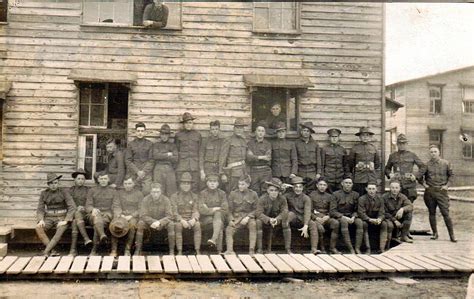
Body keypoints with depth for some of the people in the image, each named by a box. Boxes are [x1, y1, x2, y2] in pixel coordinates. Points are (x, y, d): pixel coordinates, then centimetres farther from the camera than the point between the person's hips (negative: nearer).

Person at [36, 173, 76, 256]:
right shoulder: (44, 193, 5)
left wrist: (65, 221, -21)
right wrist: (41, 220, -15)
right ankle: (52, 251, -31)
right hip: (49, 218, 3)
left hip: (61, 218, -3)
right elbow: (40, 209, 5)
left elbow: (72, 207, -10)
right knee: (38, 228, -30)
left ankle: (46, 251, -37)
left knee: (61, 230, -37)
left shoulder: (64, 192, -4)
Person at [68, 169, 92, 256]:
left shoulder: (88, 190, 12)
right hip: (72, 213, 1)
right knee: (77, 214, -37)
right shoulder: (70, 190, 13)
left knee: (75, 222, -34)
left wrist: (83, 208, -11)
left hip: (85, 214, -1)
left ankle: (73, 249, -39)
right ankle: (86, 238, -46)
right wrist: (76, 208, -12)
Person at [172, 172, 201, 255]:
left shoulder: (194, 196, 13)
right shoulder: (174, 196, 6)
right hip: (179, 219, -1)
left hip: (191, 219, 1)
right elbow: (174, 212, -4)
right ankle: (179, 251, -33)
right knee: (178, 225, -35)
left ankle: (198, 250, -29)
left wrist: (194, 219, -18)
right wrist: (182, 220, -22)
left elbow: (195, 211, 5)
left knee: (197, 224, -31)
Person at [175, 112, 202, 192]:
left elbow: (200, 151, 14)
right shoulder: (178, 135, 9)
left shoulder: (197, 135, 13)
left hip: (194, 167, 1)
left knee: (194, 188, -1)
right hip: (181, 165, -1)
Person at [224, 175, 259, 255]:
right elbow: (230, 209, 7)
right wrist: (231, 220, -10)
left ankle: (252, 250, -35)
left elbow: (256, 209, 4)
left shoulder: (253, 194, 5)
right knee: (229, 229, -27)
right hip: (236, 217, 1)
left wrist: (248, 217, -12)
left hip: (248, 216, -1)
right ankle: (230, 250, -29)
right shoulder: (233, 194, 6)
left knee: (253, 224, -34)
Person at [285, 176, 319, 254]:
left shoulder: (306, 198, -1)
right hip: (292, 219, 0)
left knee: (313, 224, -28)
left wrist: (305, 226, -29)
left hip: (302, 219, 1)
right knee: (290, 214, -34)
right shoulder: (288, 195, 4)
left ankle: (314, 249, -31)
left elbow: (307, 212, -15)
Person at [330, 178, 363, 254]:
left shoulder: (355, 195, 9)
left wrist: (353, 217, -13)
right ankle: (350, 249, -41)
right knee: (344, 222, -37)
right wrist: (343, 217, -20)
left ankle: (357, 248, -33)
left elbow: (357, 210, 10)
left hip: (351, 217, 3)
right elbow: (332, 211, -6)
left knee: (360, 222, -29)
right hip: (339, 217, -3)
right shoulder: (336, 194, 0)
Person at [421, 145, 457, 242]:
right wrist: (424, 183, 0)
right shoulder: (426, 165, 3)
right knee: (432, 213, 7)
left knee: (446, 213, -5)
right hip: (429, 192, 2)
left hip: (441, 191, -2)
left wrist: (447, 185, -1)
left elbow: (451, 175, 10)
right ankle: (435, 233, 19)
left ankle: (452, 235, 2)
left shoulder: (446, 163, 2)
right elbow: (421, 175, 15)